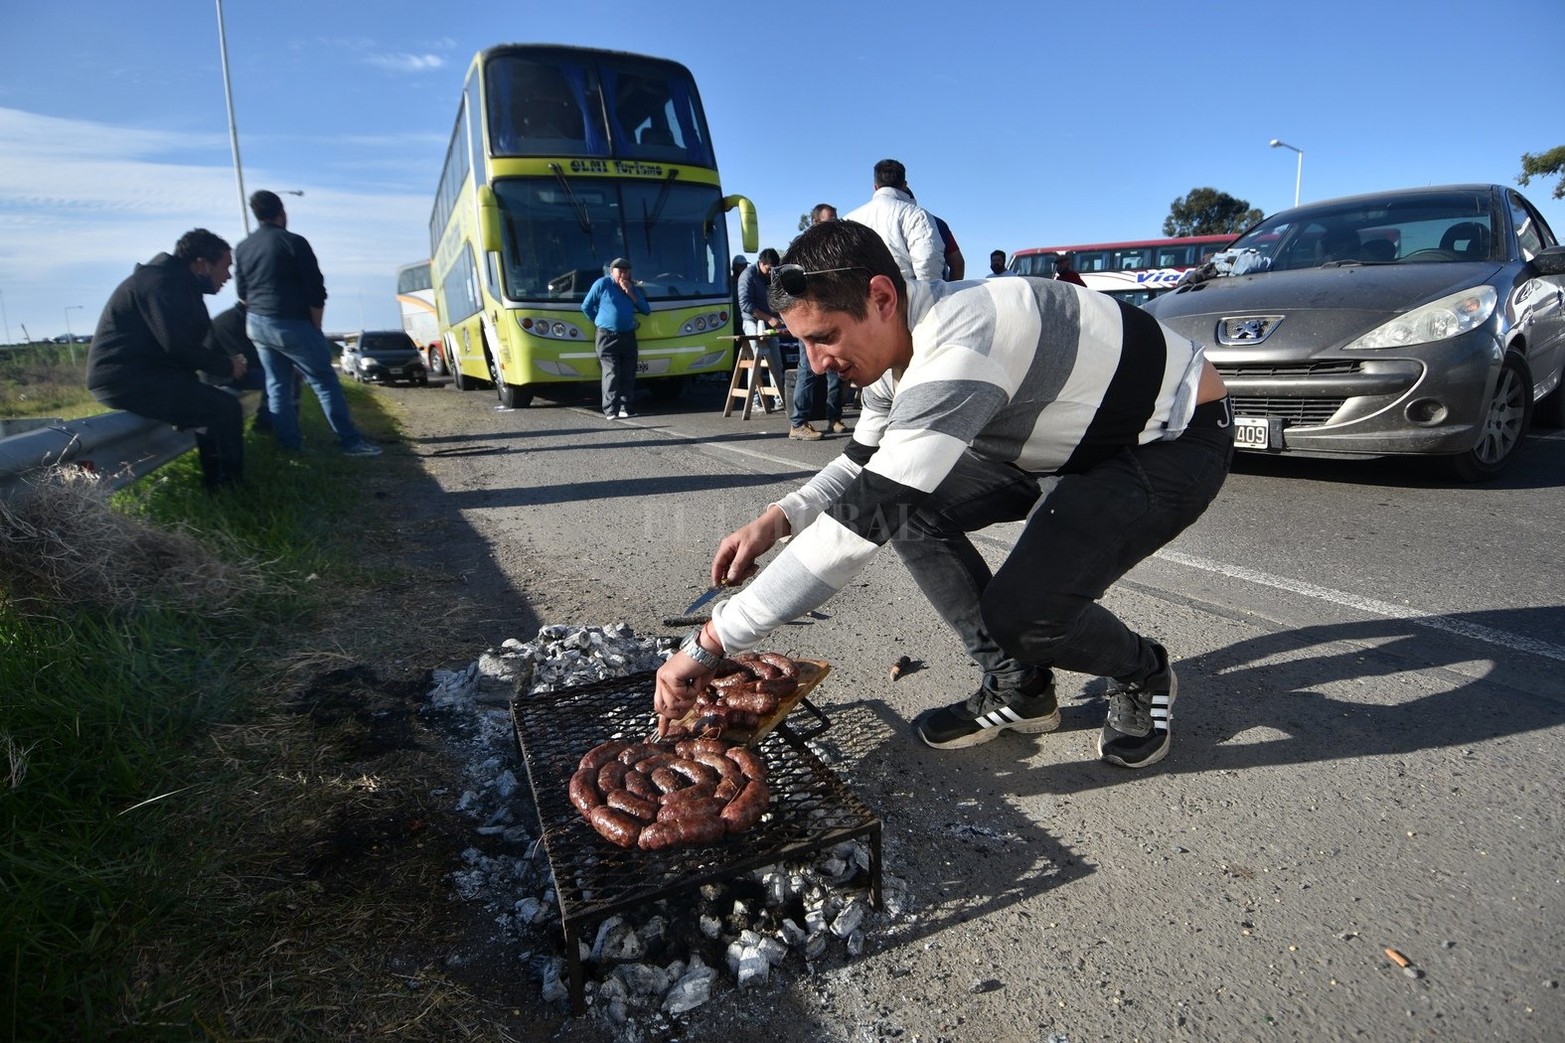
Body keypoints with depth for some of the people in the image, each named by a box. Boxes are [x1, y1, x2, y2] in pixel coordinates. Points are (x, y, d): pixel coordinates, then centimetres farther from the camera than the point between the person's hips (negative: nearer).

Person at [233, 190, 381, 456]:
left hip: (257, 324, 6)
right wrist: (315, 326, -1)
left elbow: (241, 292, 15)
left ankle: (290, 444, 10)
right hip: (291, 324, -6)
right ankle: (350, 441, -3)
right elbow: (315, 290, -11)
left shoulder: (241, 248, 8)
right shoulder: (294, 242, -10)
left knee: (277, 385, 11)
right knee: (325, 381, -2)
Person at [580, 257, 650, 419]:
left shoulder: (633, 287, 14)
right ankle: (611, 410, -13)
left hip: (628, 337, 5)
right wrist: (600, 321, 7)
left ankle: (627, 408, 9)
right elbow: (586, 306, 5)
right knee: (611, 373, -11)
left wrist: (631, 294, -3)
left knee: (628, 375, 3)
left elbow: (647, 310, 7)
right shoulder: (602, 284, 0)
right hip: (607, 337, -5)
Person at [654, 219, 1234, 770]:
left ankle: (1144, 677, 10)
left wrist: (711, 640, -38)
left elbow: (865, 518, -42)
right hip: (1073, 440, 8)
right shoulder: (896, 346, -7)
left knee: (1021, 612, -25)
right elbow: (866, 467, 8)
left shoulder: (961, 347, -37)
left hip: (1179, 437, -8)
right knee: (914, 513, -8)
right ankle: (1016, 687, 7)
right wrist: (777, 520, -12)